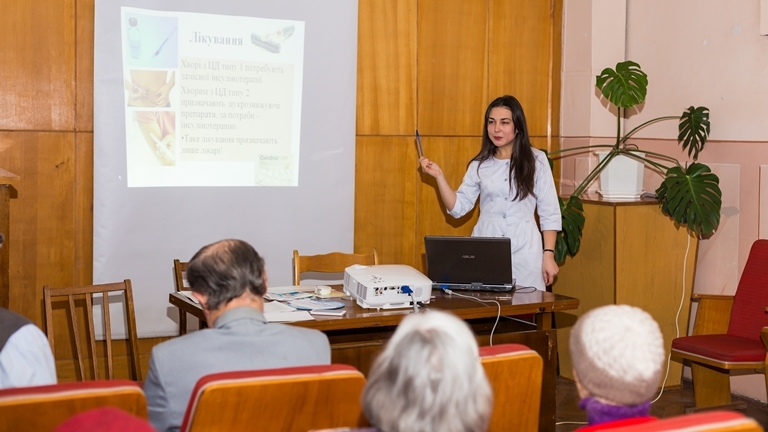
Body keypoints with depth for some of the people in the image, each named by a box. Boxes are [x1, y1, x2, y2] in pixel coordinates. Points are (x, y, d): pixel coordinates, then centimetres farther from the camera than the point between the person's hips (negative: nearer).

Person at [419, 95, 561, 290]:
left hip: (524, 253, -2)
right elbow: (458, 207, 6)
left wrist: (548, 254, -4)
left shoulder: (536, 160, 2)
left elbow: (549, 212, 2)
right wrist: (439, 176, -5)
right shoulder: (480, 165, 9)